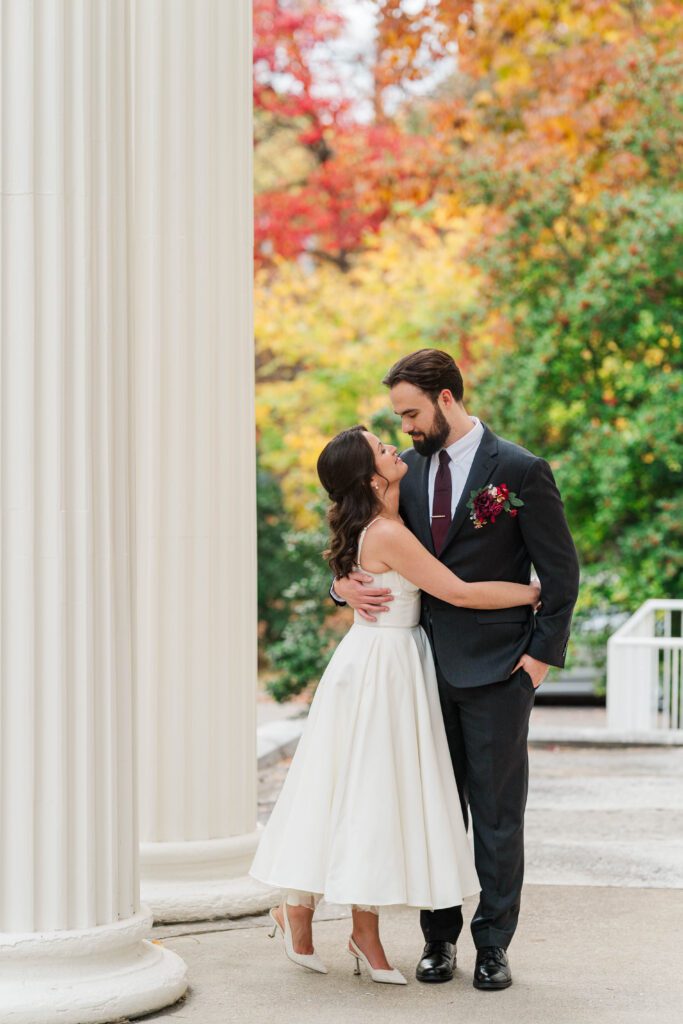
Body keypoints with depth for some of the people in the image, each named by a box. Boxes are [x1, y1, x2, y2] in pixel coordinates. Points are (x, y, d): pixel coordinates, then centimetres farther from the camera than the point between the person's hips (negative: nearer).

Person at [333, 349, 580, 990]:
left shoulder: (520, 471, -7)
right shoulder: (409, 469, 8)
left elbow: (561, 571, -4)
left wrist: (543, 653, -8)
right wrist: (346, 583, -6)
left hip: (497, 671, -5)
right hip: (429, 666, 5)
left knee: (497, 812, 2)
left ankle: (493, 944, 9)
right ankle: (439, 938, 17)